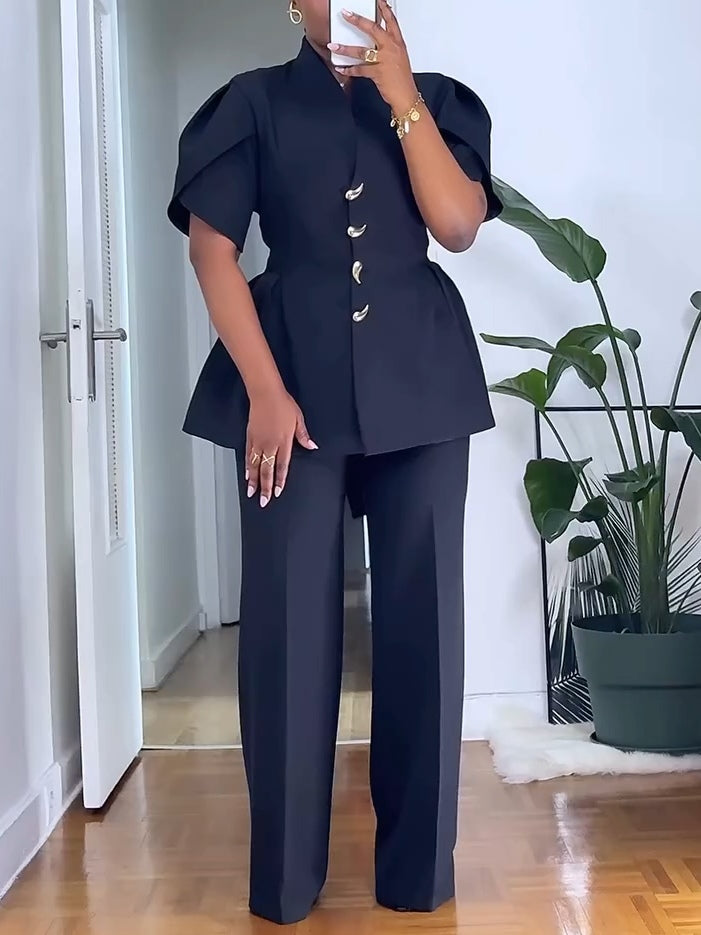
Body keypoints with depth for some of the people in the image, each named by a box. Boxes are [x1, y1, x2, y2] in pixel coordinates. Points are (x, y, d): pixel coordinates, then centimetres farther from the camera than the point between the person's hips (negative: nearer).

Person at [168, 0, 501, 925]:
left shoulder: (437, 100, 12)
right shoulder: (255, 103, 7)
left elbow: (458, 224, -4)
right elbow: (212, 247, -2)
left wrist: (401, 96, -6)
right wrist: (264, 388, -11)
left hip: (421, 380, 2)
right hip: (296, 380, -1)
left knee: (423, 614, 2)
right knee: (290, 620, -1)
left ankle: (418, 867, 17)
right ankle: (285, 878, 13)